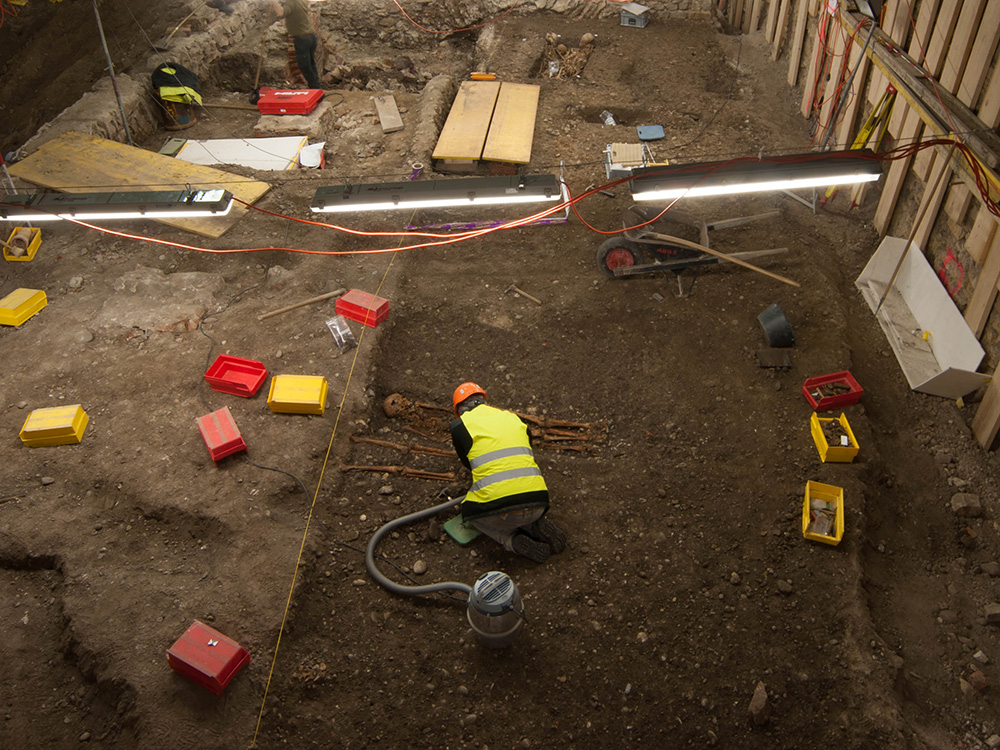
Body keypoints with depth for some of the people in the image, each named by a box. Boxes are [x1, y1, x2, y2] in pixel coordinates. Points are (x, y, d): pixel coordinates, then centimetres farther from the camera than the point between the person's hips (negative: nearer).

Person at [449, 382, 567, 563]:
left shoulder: (460, 425, 8)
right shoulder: (512, 417, 21)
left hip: (500, 511, -5)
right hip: (537, 505, 5)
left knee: (468, 512, 30)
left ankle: (513, 541, 4)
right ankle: (539, 526, 8)